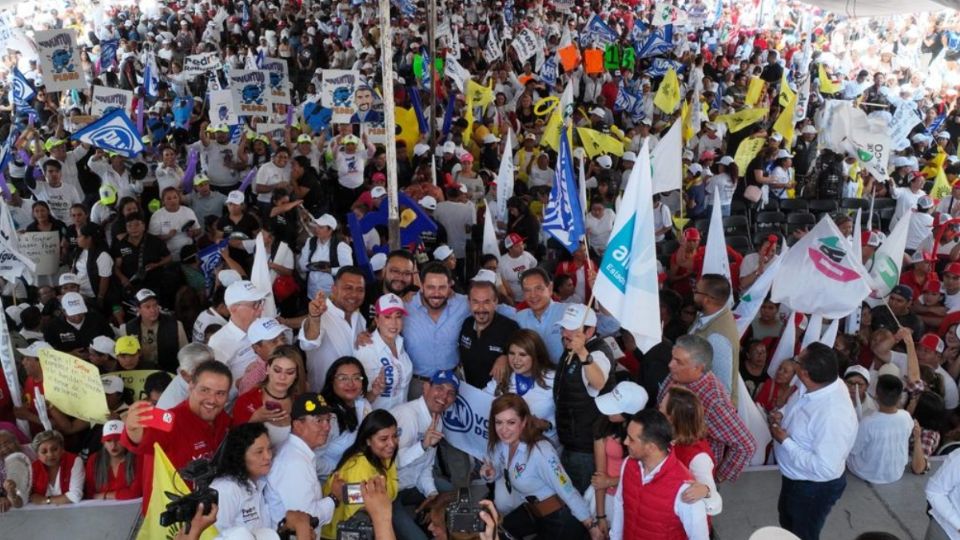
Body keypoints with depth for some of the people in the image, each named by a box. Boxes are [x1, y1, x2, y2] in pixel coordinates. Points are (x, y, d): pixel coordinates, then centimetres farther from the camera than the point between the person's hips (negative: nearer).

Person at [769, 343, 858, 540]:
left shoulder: (833, 416, -41)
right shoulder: (819, 384, -15)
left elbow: (824, 468, -35)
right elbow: (798, 409, 8)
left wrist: (784, 441, -30)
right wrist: (782, 414, -12)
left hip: (814, 488, -8)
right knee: (787, 518, 34)